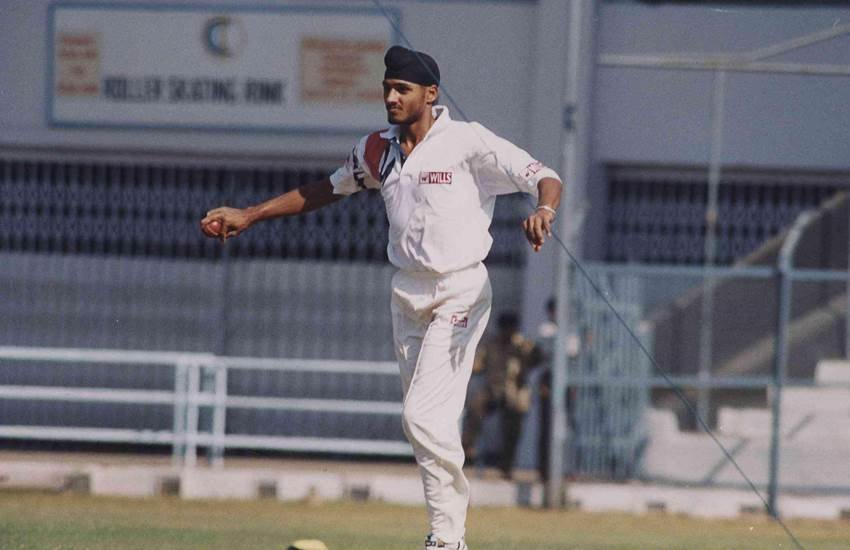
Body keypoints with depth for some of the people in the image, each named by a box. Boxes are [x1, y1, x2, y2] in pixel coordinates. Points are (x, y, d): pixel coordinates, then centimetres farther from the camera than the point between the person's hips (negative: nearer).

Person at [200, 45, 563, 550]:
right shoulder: (379, 150, 8)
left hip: (460, 292, -7)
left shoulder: (468, 142, -11)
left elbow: (545, 177, -15)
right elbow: (329, 189, 23)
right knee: (427, 420, 8)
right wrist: (249, 216, 20)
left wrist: (544, 211, -38)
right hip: (408, 295, 7)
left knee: (425, 415, -17)